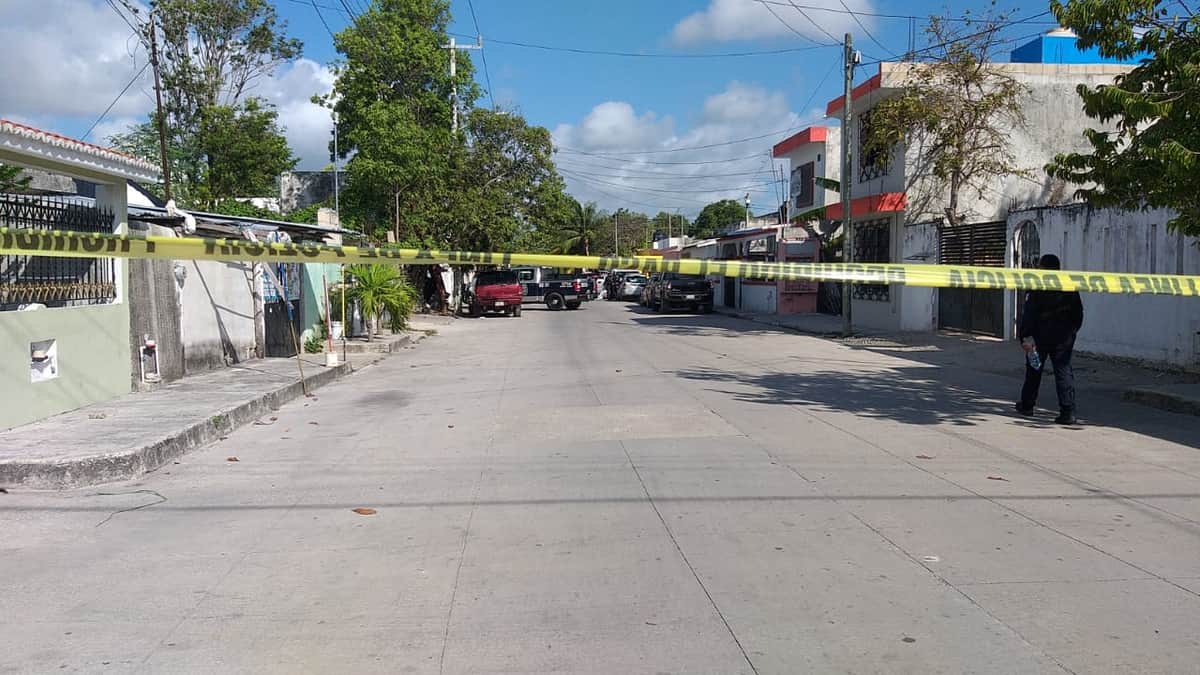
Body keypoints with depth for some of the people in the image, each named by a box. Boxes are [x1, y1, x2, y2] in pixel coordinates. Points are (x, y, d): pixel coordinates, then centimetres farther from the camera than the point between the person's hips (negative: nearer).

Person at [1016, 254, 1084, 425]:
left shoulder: (1036, 289, -9)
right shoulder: (1069, 287, 3)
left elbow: (1028, 316, -14)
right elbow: (1078, 313, 10)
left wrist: (1026, 337, -15)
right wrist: (1072, 330, 21)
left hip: (1041, 336, -2)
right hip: (1064, 336, 3)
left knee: (1034, 370, 13)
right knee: (1063, 369, 1)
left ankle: (1027, 405, 25)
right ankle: (1068, 411, -10)